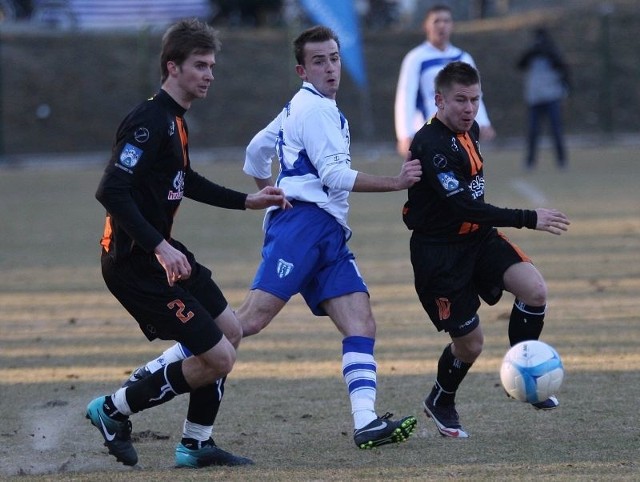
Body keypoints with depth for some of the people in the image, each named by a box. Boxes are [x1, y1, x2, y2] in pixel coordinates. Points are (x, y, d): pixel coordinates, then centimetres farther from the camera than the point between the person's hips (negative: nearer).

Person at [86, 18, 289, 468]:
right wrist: (159, 249, -33)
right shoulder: (148, 122, -20)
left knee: (230, 332, 17)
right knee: (218, 358, -9)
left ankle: (197, 444, 24)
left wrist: (248, 201, 30)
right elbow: (111, 192, -28)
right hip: (134, 262, -11)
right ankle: (114, 410, 5)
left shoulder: (174, 120, 12)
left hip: (161, 254, 11)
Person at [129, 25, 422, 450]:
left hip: (329, 234, 10)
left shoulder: (300, 108, 25)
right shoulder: (315, 108, -4)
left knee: (362, 324, -5)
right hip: (304, 222, -10)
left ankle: (367, 422, -16)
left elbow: (256, 152, 33)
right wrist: (396, 182, -11)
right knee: (253, 318, -19)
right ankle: (158, 371, -19)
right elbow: (335, 174, -12)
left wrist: (272, 197, 42)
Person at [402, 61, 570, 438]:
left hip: (478, 238, 7)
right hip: (439, 250, -7)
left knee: (535, 291, -16)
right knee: (470, 343, -1)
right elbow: (462, 207, -30)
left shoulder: (470, 131, 4)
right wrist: (528, 219, -31)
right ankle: (441, 403, 30)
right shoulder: (431, 145, -25)